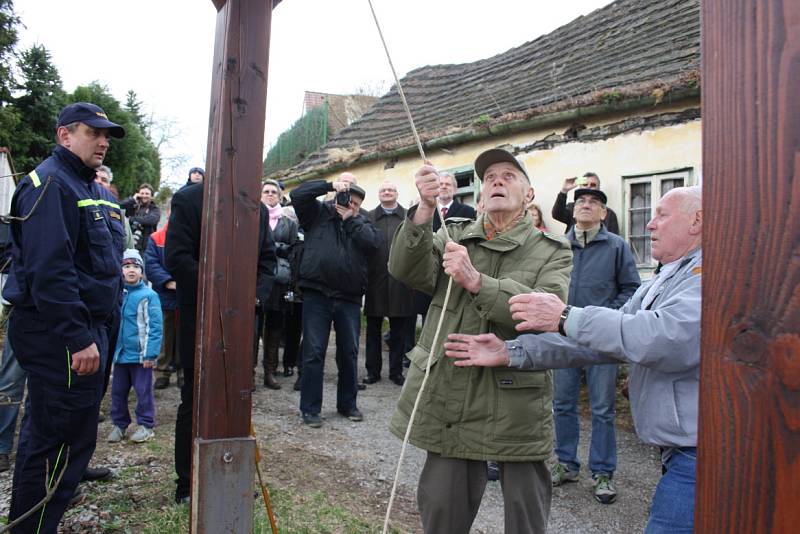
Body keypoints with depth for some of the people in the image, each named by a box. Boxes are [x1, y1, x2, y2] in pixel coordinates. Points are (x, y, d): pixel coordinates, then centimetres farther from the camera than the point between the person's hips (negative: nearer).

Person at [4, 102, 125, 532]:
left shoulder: (85, 186, 18)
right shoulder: (50, 183, -14)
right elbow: (50, 270, -24)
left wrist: (93, 330, 21)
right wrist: (79, 338, -25)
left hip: (82, 327, 11)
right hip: (60, 334, -11)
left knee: (46, 433, 21)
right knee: (64, 437, -5)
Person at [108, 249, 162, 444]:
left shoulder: (149, 295, -11)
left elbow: (155, 327, -13)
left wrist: (150, 354, -16)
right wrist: (112, 349, 5)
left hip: (141, 355, -5)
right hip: (120, 353, 5)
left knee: (143, 391, 5)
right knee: (118, 391, 14)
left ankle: (146, 426, 19)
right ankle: (119, 424, 29)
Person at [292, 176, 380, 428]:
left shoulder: (362, 223, 14)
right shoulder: (319, 213, 9)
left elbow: (373, 242, -5)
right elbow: (297, 194, -5)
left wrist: (350, 219, -2)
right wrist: (330, 186, -6)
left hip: (349, 299, 3)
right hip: (317, 294, -2)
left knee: (349, 352, 11)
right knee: (313, 352, 0)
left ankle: (347, 403, 26)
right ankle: (310, 408, 10)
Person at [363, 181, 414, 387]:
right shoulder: (369, 217, 6)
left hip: (400, 282, 0)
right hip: (375, 281, 0)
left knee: (399, 331, 8)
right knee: (373, 330, 9)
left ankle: (396, 371, 19)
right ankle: (373, 370, 20)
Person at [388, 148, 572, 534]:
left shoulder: (552, 251, 3)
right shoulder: (454, 235, 11)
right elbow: (408, 271, -7)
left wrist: (477, 281, -27)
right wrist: (424, 210, -22)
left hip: (516, 404, -2)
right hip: (449, 396, 2)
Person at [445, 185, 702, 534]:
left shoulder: (705, 273, -13)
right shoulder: (657, 284, 17)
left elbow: (666, 338, -30)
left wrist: (567, 318, -24)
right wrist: (510, 352, 2)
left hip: (694, 450, -8)